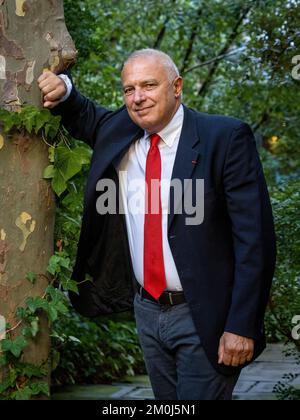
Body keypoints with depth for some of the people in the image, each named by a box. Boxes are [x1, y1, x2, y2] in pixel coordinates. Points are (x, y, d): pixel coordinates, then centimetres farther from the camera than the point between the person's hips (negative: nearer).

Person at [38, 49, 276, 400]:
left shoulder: (225, 138, -12)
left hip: (204, 318, -6)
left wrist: (241, 326, -19)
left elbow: (255, 237, -15)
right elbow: (83, 118, 29)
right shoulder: (118, 131, 6)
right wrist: (63, 91, 4)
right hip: (147, 311, 6)